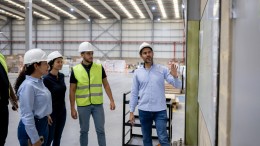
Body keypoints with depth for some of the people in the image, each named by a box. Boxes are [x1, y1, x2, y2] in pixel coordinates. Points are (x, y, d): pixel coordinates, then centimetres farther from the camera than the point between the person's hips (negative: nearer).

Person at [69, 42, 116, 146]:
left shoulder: (99, 67, -1)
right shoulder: (75, 70, -5)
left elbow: (106, 85, 4)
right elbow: (72, 91, -1)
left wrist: (111, 100, -2)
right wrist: (72, 108, -3)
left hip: (98, 104, 1)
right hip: (83, 105, -1)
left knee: (100, 130, 10)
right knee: (84, 130, 13)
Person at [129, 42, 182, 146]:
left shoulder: (162, 69, -2)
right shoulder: (137, 72, 2)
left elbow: (178, 85, -5)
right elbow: (134, 93, 5)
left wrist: (175, 76, -27)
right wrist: (131, 112, 4)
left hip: (160, 110, -2)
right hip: (143, 111, 2)